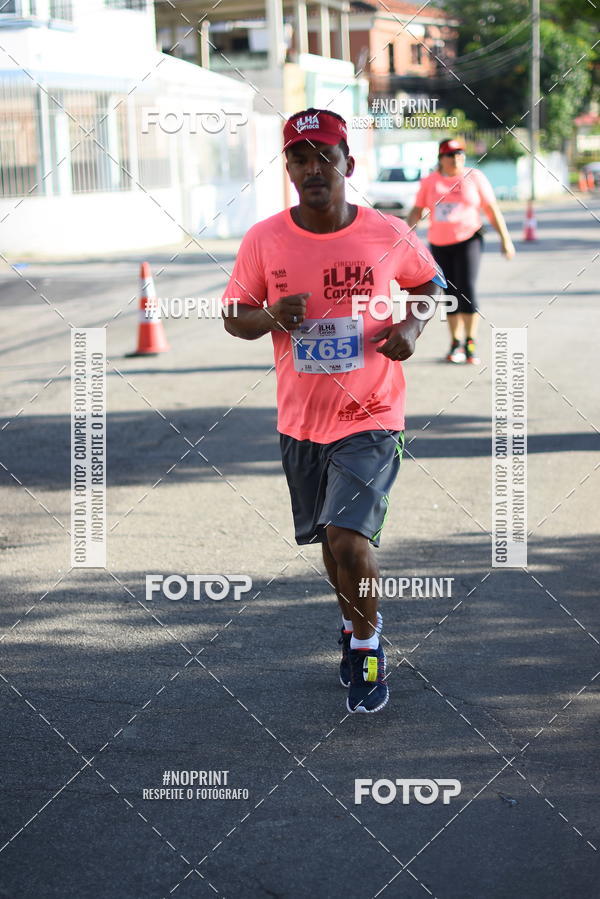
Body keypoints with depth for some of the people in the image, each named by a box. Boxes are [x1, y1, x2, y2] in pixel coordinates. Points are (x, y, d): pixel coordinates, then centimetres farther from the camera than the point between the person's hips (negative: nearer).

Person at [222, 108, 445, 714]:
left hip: (370, 419, -3)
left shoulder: (390, 237, -8)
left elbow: (429, 282, 12)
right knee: (331, 540, 18)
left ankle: (366, 641, 10)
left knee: (348, 539, -16)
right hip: (300, 420, 3)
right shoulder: (263, 241, -6)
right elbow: (234, 316, 4)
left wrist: (412, 327, -8)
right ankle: (356, 624, 46)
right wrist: (270, 318, -18)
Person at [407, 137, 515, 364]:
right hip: (439, 244, 3)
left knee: (466, 289, -15)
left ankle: (470, 343, -10)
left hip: (468, 240, -3)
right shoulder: (430, 182, 6)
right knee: (449, 294, 5)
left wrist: (505, 238, -1)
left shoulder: (475, 178, 1)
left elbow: (492, 210, 2)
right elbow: (417, 210, 7)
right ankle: (456, 343, 16)